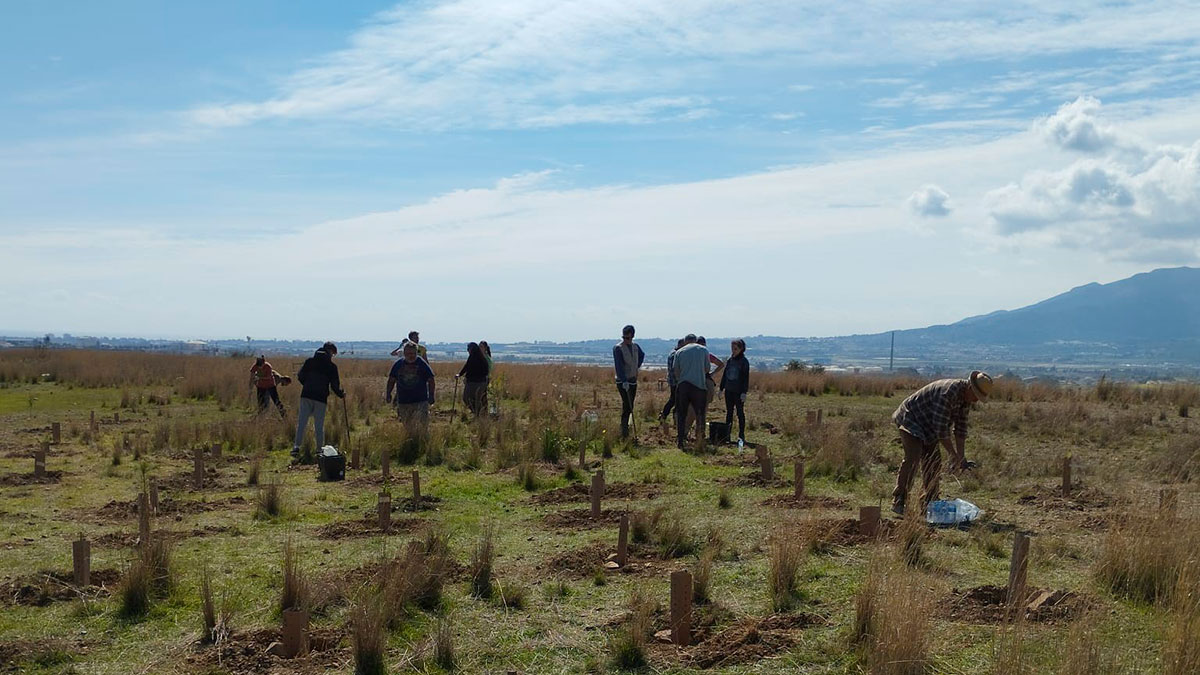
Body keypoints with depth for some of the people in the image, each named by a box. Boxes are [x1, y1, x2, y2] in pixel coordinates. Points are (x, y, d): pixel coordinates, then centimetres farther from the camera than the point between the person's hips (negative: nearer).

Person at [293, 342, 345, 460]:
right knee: (319, 426, 6)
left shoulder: (309, 361, 7)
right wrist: (341, 394, 16)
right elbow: (334, 385, -2)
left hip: (306, 396, 2)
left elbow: (300, 376, 7)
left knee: (301, 423, 2)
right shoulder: (331, 366, -2)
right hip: (321, 398, -2)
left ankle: (296, 446, -11)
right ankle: (320, 450, 11)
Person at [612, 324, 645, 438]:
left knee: (630, 406, 9)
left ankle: (625, 427, 19)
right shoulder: (618, 348, -11)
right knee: (627, 405, -15)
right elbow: (619, 366, -19)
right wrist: (624, 381, -27)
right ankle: (624, 429, -16)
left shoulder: (636, 346, 9)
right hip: (622, 381, -6)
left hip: (633, 380, 6)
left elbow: (642, 355, 32)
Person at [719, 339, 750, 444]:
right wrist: (721, 388, 13)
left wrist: (744, 392, -15)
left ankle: (741, 435, 4)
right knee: (729, 413, 10)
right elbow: (724, 375, 15)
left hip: (738, 392, -5)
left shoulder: (744, 362, -6)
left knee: (740, 413, 0)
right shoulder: (729, 360, 9)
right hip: (729, 391, 5)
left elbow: (746, 378, -9)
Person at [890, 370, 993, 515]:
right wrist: (953, 453, -21)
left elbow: (960, 427, 5)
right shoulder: (948, 392, -31)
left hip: (927, 428, 10)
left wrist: (961, 457, 1)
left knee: (934, 462, 5)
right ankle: (898, 501, -19)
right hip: (911, 420, -10)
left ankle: (929, 503, 13)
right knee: (912, 459, -21)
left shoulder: (965, 399, 0)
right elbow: (940, 427, -29)